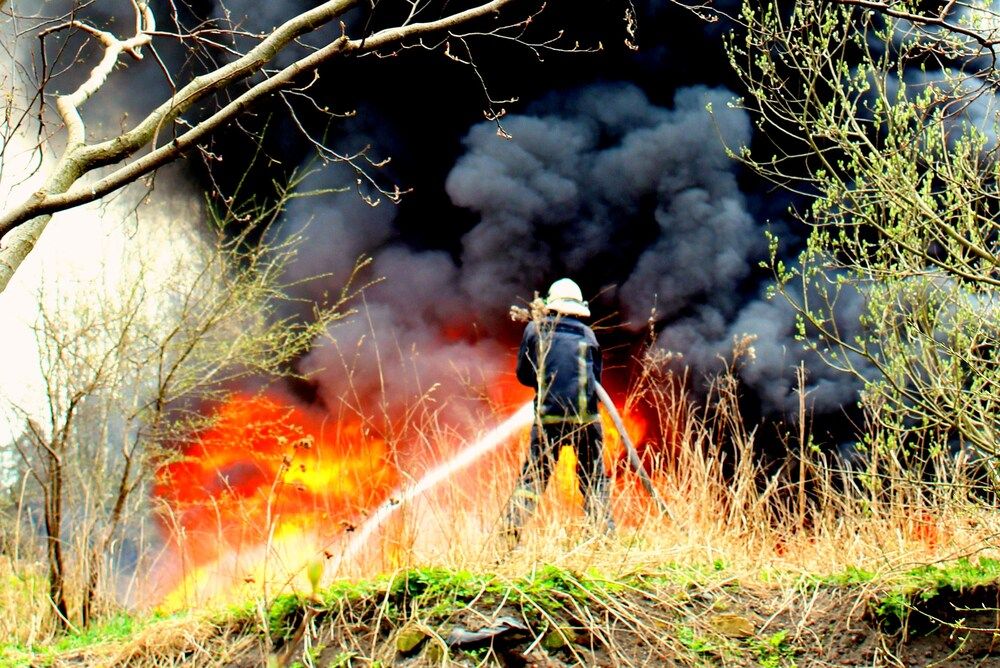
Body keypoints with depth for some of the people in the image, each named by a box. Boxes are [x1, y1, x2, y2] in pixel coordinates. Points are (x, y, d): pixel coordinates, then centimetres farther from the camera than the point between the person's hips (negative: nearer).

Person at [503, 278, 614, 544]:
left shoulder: (535, 330, 5)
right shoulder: (587, 334, 9)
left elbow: (523, 375, 10)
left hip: (548, 416, -1)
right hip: (586, 417, 1)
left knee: (532, 477, 4)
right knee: (594, 480, 10)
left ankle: (512, 531, -8)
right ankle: (605, 531, 4)